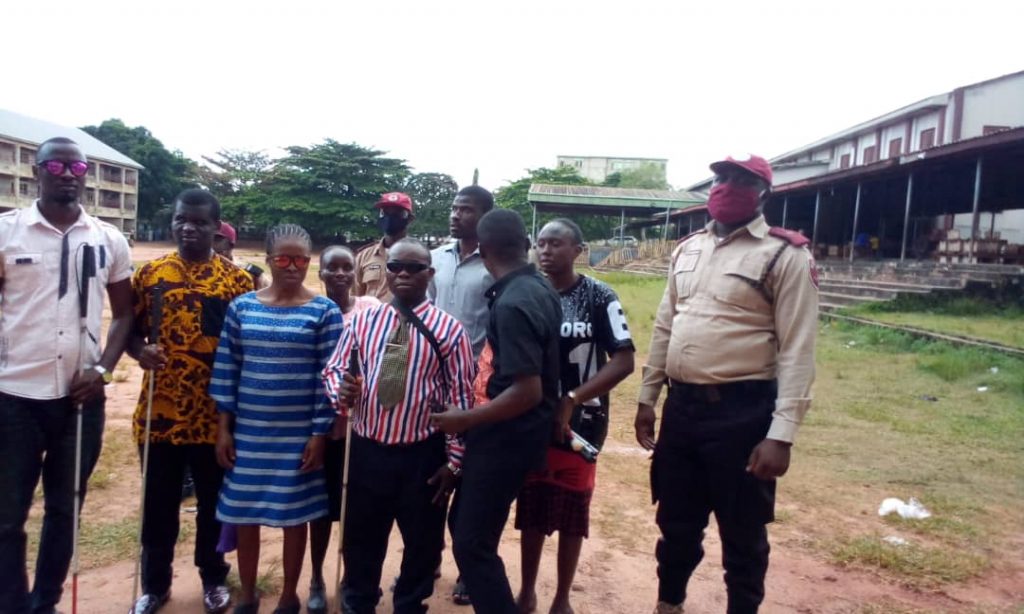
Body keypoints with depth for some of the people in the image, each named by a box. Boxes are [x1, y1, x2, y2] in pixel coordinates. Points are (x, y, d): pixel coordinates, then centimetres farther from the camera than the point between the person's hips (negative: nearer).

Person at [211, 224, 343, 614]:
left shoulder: (324, 312, -6)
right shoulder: (241, 307, 2)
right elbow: (226, 368, 5)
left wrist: (320, 434, -8)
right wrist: (224, 427, 2)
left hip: (299, 434, -2)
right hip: (248, 431, 3)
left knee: (294, 516, 9)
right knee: (244, 515, 12)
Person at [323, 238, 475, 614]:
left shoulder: (448, 329, -6)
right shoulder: (362, 321, 1)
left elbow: (461, 399, -5)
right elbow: (333, 368, 8)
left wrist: (453, 460, -7)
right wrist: (341, 390, -17)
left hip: (423, 455, -2)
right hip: (367, 449, 2)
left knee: (422, 542, 16)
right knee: (361, 538, 18)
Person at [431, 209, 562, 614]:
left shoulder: (511, 305, -24)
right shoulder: (540, 289, 5)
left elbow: (527, 392, -27)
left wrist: (465, 420, -18)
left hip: (508, 434, -10)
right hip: (518, 431, 10)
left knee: (471, 543, 0)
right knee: (465, 525, 20)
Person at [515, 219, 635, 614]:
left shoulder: (599, 297, -10)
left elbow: (624, 361, -13)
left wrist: (571, 400, -20)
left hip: (581, 423, -3)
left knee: (572, 514, 11)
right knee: (531, 510, 15)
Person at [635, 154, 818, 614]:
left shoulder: (786, 256, -9)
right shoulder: (687, 250, 11)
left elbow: (797, 352, -13)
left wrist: (781, 434, -18)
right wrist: (647, 398, 13)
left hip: (743, 411, -5)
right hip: (682, 405, 6)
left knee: (742, 534, 11)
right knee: (676, 523, 21)